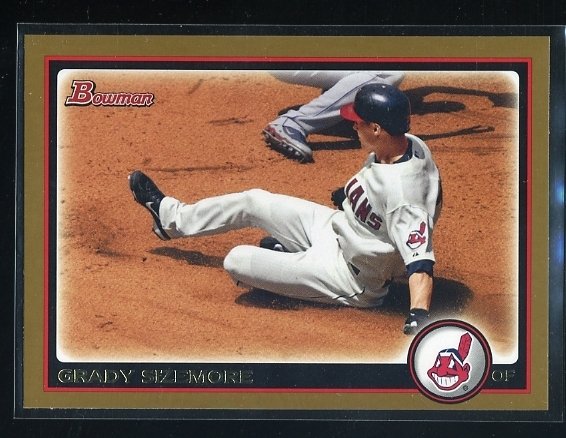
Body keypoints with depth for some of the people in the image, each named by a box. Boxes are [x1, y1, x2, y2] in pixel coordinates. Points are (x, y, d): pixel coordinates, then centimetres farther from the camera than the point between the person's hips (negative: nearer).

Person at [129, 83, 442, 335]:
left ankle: (286, 258, 21)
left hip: (350, 279, -9)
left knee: (237, 261, -12)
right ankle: (171, 216, 37)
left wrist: (418, 318, -54)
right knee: (253, 202, 15)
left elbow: (420, 261, -43)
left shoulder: (404, 193, -38)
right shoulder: (407, 142, -12)